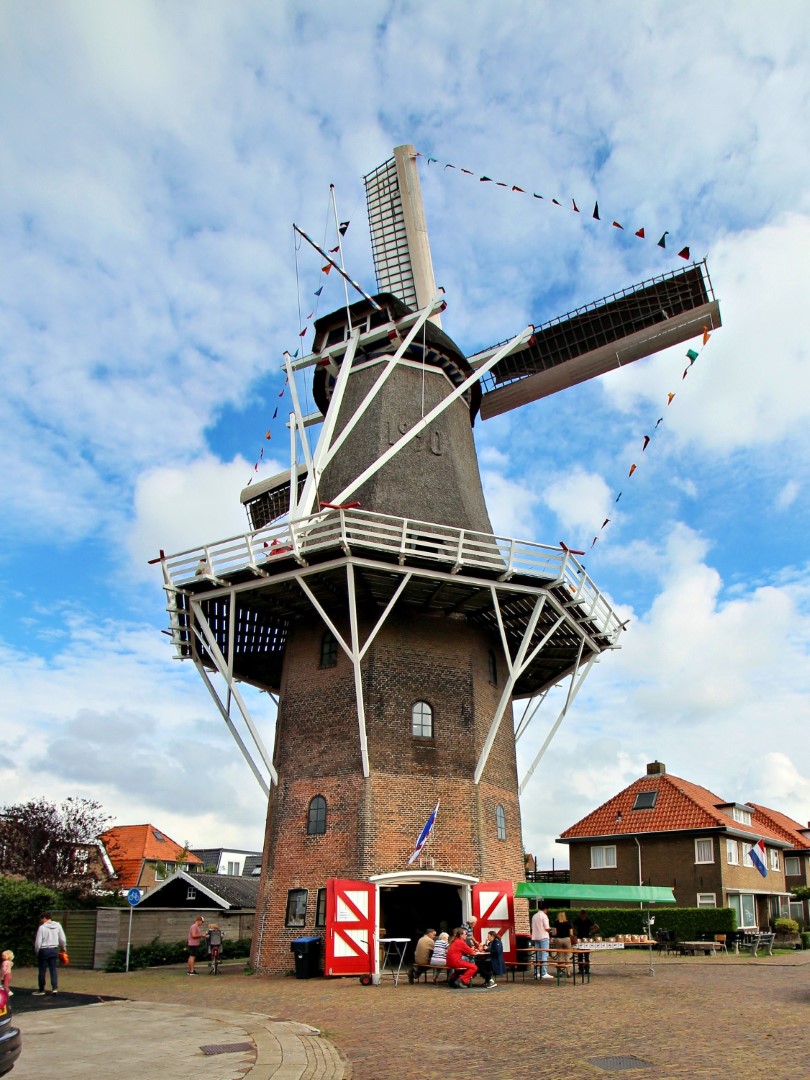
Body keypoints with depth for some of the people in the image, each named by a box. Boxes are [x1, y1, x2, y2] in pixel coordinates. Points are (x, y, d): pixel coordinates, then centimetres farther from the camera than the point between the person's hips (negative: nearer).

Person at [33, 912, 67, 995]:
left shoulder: (42, 927, -13)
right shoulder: (58, 925, -1)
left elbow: (38, 942, -11)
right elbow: (63, 939, 3)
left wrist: (37, 951, 6)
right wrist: (64, 948, 18)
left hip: (44, 951, -4)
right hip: (54, 950, 4)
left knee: (42, 971, 8)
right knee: (53, 969, 9)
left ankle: (41, 990, 17)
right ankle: (55, 988, 1)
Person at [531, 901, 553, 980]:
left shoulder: (534, 916, 12)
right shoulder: (544, 916, -10)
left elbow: (532, 928, 13)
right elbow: (547, 928, -13)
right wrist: (550, 931, 7)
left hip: (535, 937, 7)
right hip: (543, 937, -7)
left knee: (537, 955, 10)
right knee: (544, 955, -5)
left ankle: (537, 973, 10)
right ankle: (544, 973, -9)